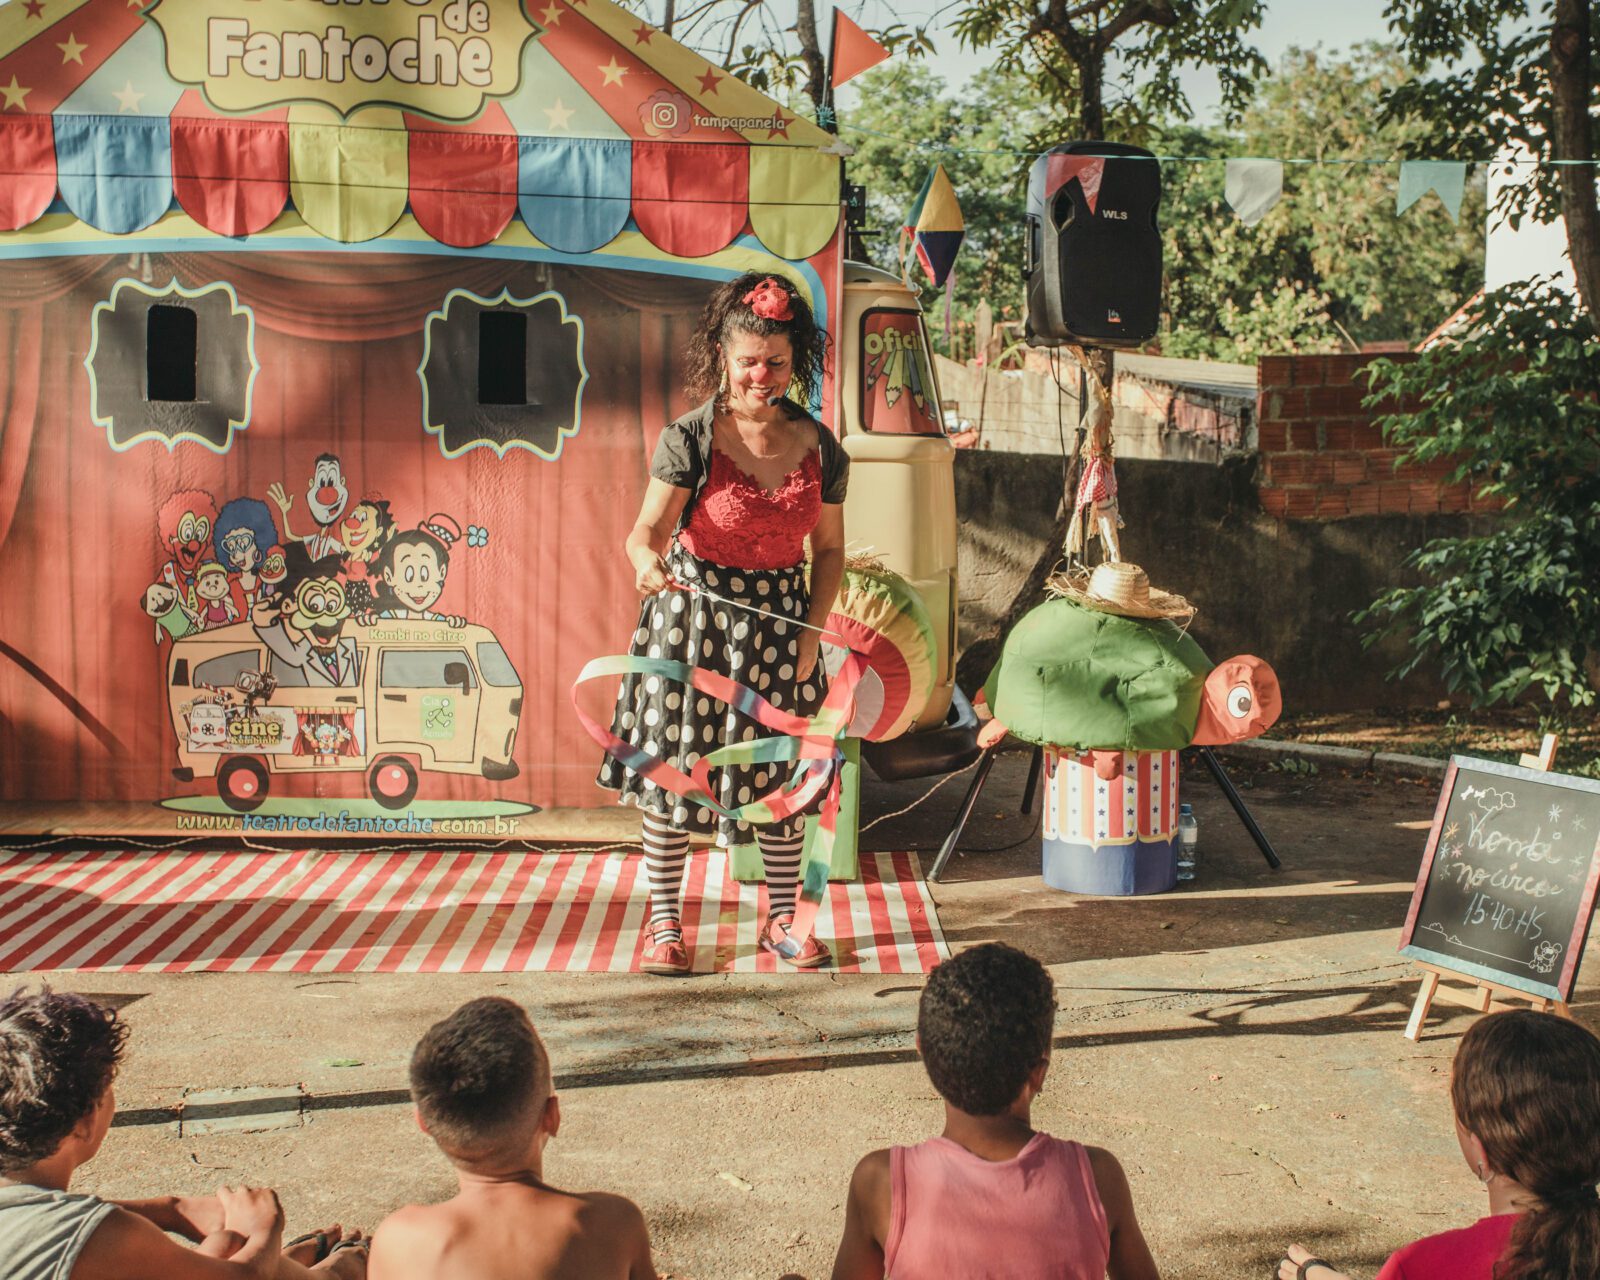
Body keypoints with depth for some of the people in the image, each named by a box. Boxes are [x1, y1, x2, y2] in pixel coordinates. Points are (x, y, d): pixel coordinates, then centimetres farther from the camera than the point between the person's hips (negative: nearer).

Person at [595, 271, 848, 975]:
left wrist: (812, 631, -2)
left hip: (779, 621, 3)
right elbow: (647, 527, -18)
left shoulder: (820, 448, -2)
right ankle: (664, 921, 17)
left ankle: (781, 919, 24)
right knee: (672, 764, 2)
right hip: (693, 616, -2)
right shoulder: (689, 440, -11)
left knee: (782, 771, 8)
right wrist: (647, 561, -42)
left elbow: (829, 548, 7)